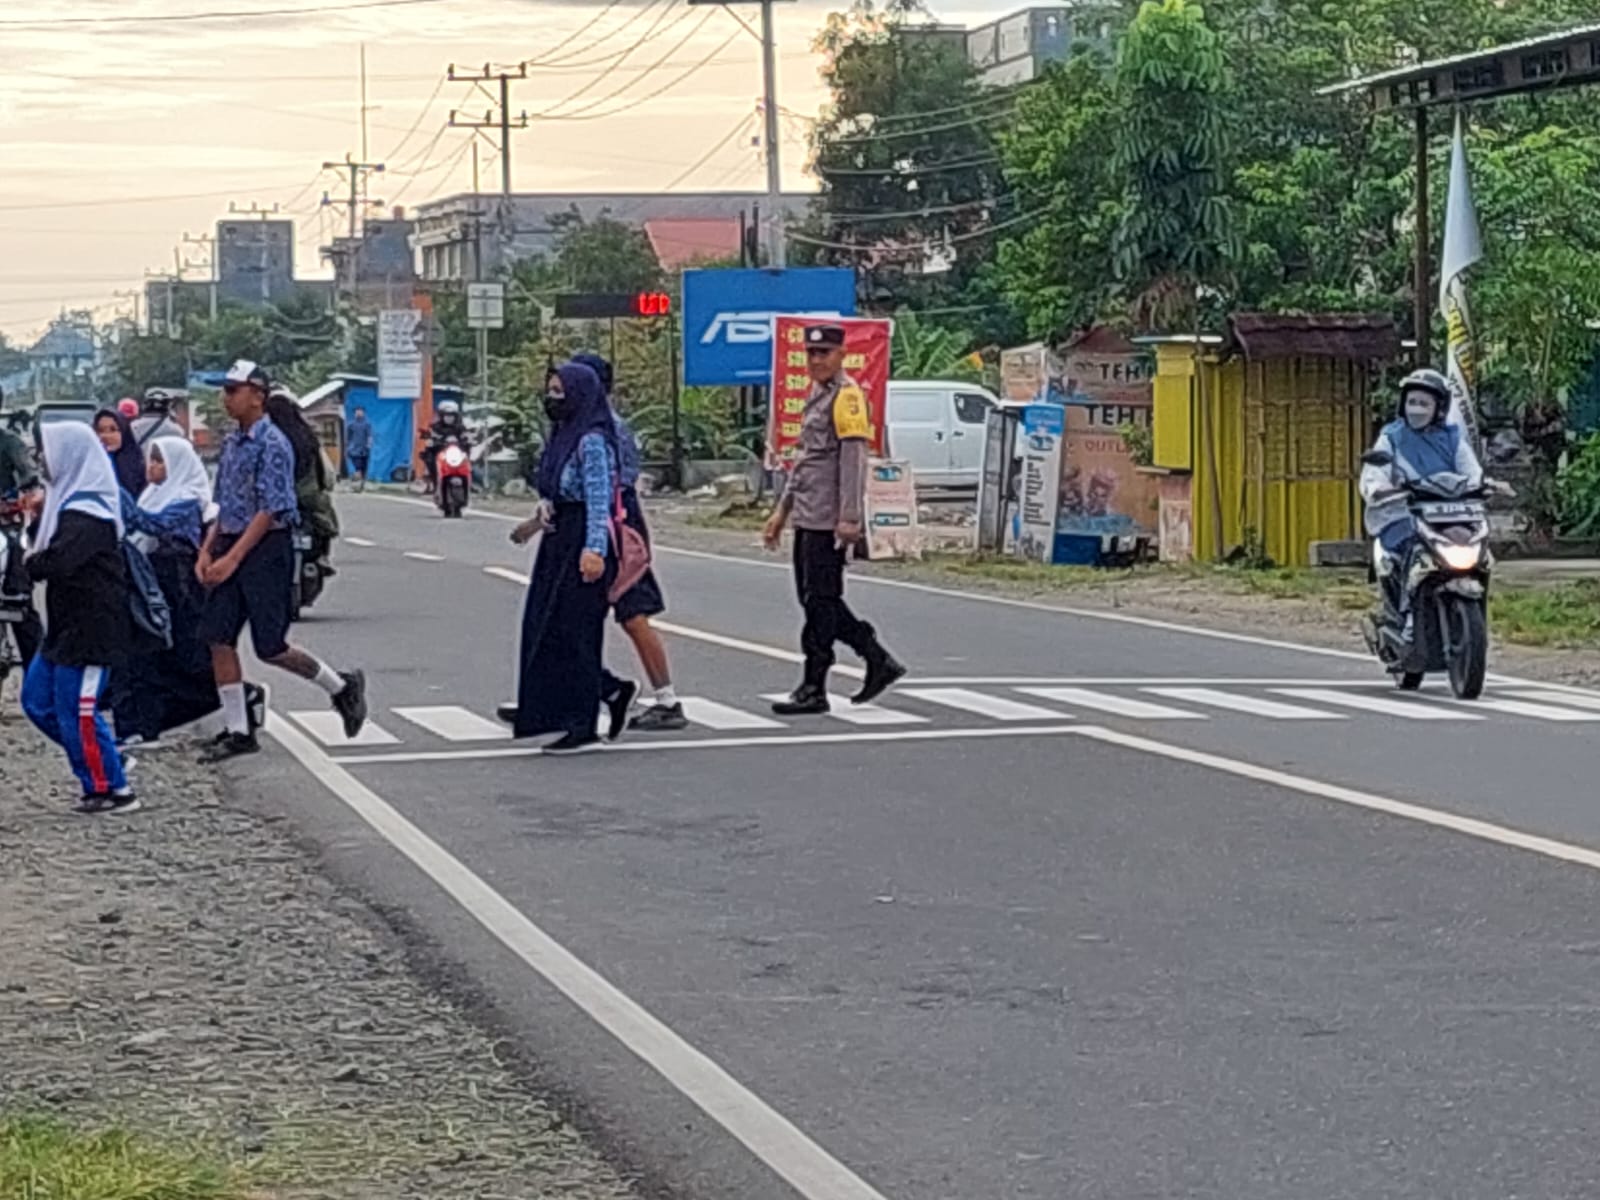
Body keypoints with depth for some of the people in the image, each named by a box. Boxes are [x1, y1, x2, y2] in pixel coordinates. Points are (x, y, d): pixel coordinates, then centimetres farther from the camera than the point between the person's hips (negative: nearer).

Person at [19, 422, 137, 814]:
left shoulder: (86, 513, -20)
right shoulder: (69, 502, 14)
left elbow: (57, 560, -29)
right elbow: (50, 550, 15)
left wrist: (30, 562, -9)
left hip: (89, 628, -10)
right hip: (66, 625, 10)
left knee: (75, 711, -5)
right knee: (37, 700, 14)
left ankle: (113, 790, 5)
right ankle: (101, 764, 22)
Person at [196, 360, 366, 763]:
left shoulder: (272, 444, -14)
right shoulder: (231, 443, 12)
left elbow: (270, 510, -18)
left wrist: (233, 558, -20)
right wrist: (206, 551, 8)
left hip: (266, 548, -8)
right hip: (232, 545, 8)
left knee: (269, 646, -6)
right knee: (218, 638, 1)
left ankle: (342, 688, 16)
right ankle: (237, 730, 7)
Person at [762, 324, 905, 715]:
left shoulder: (847, 396, -11)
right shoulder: (818, 395, 20)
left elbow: (854, 459, -18)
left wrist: (849, 518, -23)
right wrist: (783, 510, 26)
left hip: (829, 521, -10)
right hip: (807, 518, 10)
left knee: (820, 601, -5)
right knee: (814, 599, 12)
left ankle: (813, 689, 1)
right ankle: (879, 661, 19)